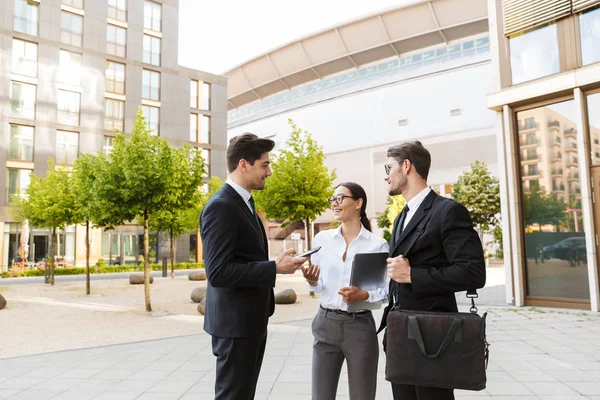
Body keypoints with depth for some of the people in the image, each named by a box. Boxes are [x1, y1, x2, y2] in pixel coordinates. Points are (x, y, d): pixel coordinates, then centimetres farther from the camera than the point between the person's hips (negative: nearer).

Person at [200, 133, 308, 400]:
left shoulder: (244, 203, 12)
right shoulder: (221, 207, -19)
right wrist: (275, 267, -23)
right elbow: (218, 273, -26)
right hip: (235, 323, -10)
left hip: (251, 320, 10)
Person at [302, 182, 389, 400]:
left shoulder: (378, 244, -6)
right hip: (326, 324, 3)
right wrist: (312, 281, -15)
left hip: (360, 326, -2)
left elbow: (387, 291, -4)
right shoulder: (322, 238, 4)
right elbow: (318, 287, 7)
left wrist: (364, 295, -22)